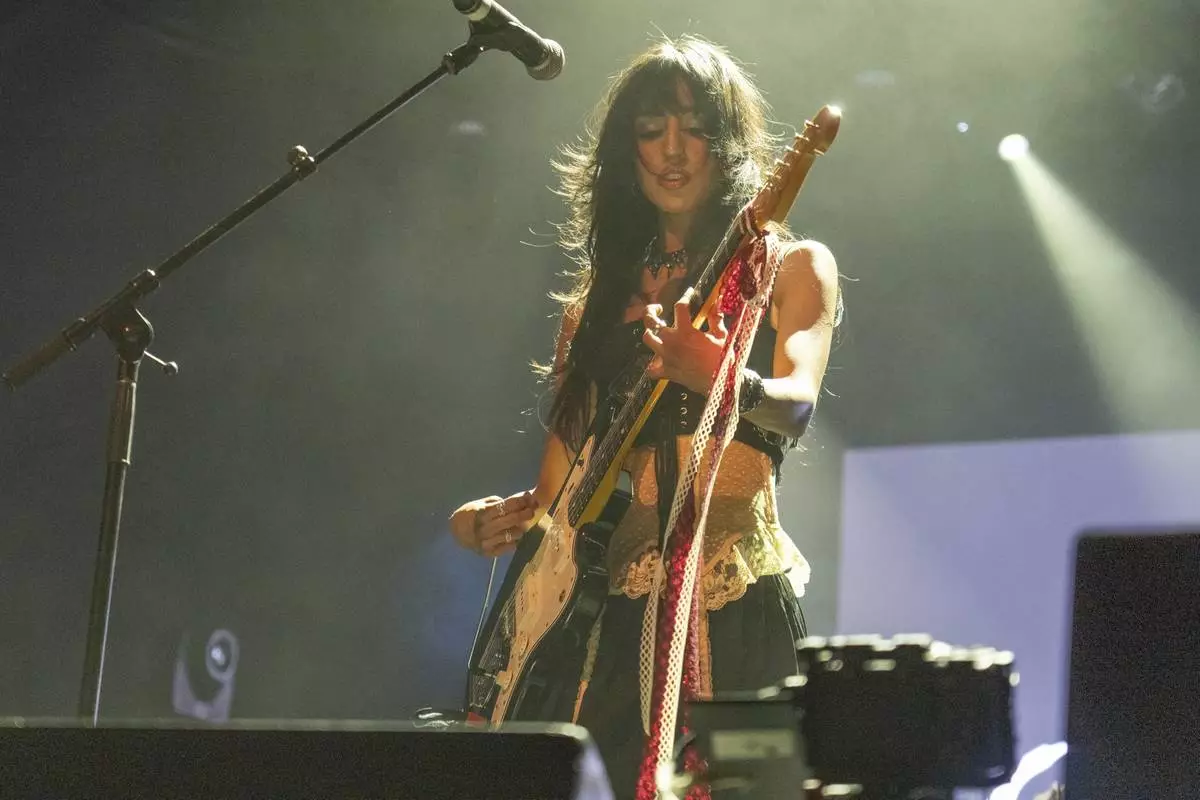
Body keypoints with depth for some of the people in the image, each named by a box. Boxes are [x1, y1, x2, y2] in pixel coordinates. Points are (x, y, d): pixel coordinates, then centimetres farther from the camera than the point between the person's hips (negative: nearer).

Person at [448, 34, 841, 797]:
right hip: (606, 609, 4)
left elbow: (796, 408, -15)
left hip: (733, 605, -4)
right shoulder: (599, 297, 17)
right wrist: (504, 519, -4)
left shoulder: (789, 267, 5)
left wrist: (725, 382, -36)